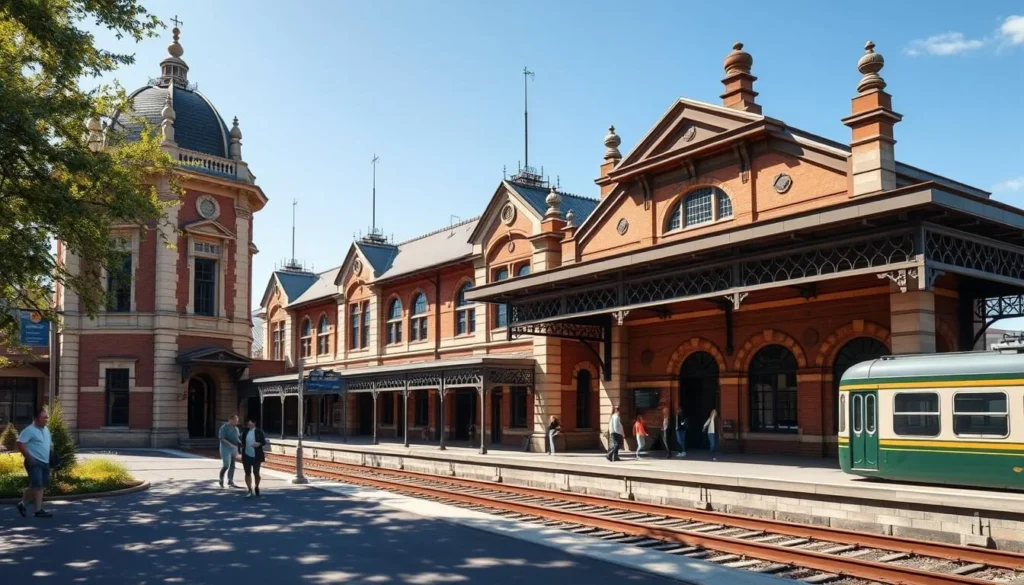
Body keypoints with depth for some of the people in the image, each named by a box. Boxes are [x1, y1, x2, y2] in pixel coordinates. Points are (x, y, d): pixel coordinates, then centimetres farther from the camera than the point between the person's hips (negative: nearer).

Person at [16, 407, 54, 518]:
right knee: (36, 485, -15)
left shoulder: (46, 430, 15)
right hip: (34, 462, -8)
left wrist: (52, 453, 10)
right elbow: (20, 444, -16)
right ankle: (23, 504, 7)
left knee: (41, 486, 7)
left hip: (45, 462, 8)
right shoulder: (29, 430, -11)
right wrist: (29, 457, -19)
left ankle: (38, 510, 9)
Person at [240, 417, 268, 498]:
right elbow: (243, 442, 16)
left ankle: (257, 488, 27)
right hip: (246, 456, 3)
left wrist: (259, 444, -22)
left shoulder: (259, 431, -3)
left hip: (256, 456, -3)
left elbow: (264, 442, -4)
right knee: (248, 473, 1)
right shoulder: (245, 432, 6)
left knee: (256, 473, 5)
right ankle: (250, 491, 5)